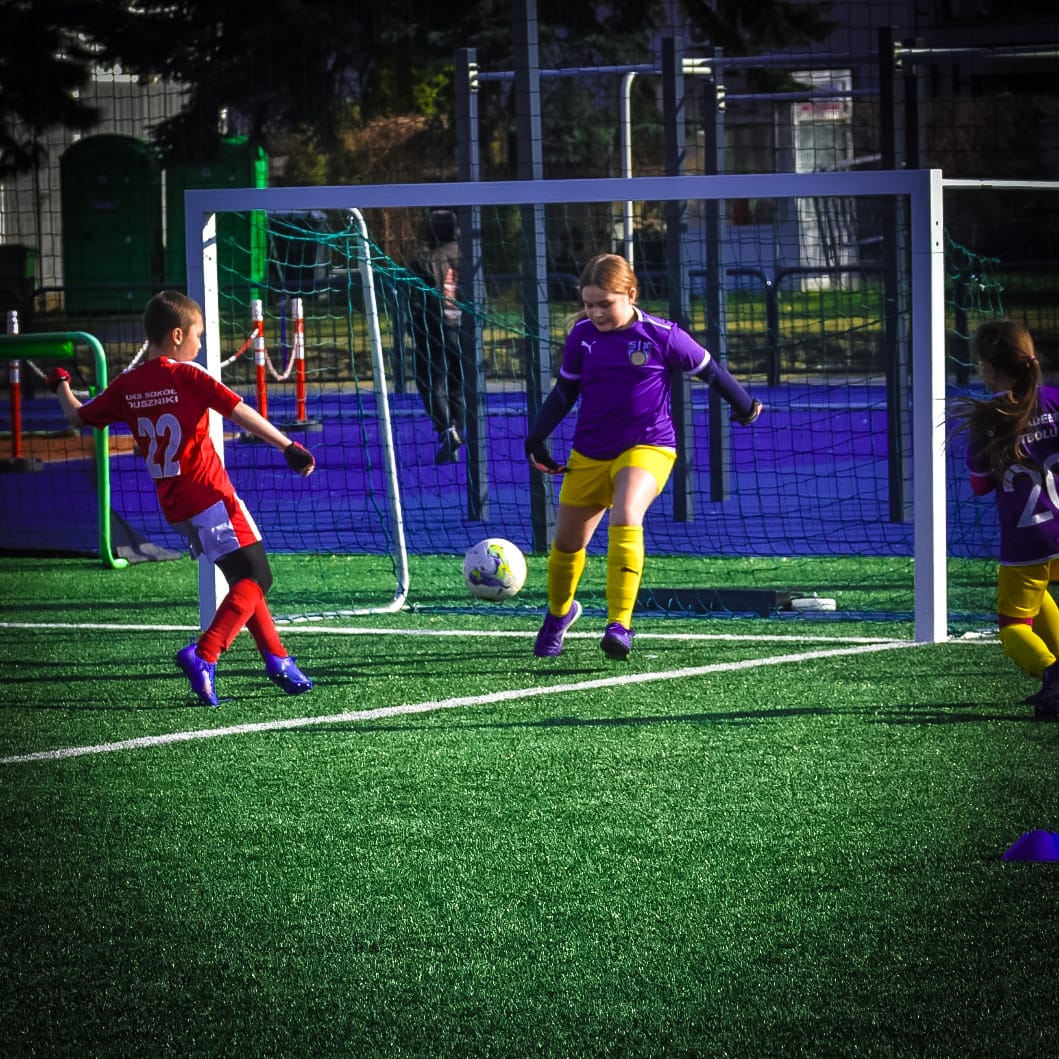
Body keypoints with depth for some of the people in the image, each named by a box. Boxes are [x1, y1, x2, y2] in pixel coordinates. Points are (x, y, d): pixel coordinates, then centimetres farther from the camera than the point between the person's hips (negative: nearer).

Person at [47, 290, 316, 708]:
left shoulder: (126, 387, 5)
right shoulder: (188, 377, -11)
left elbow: (77, 416, 16)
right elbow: (242, 415, -16)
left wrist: (61, 384, 36)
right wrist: (289, 447, -17)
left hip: (175, 508, 7)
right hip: (210, 497, -7)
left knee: (245, 579, 17)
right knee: (255, 579, -9)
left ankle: (277, 659, 16)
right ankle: (203, 655, -25)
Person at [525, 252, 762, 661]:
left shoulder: (661, 336, -10)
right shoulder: (581, 336, 1)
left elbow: (709, 370, 4)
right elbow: (564, 390, 15)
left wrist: (744, 406, 16)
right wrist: (537, 438, 9)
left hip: (647, 447, -4)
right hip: (589, 453, 4)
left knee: (625, 517, -31)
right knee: (567, 540, 10)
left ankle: (619, 624, -33)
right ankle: (559, 613, 41)